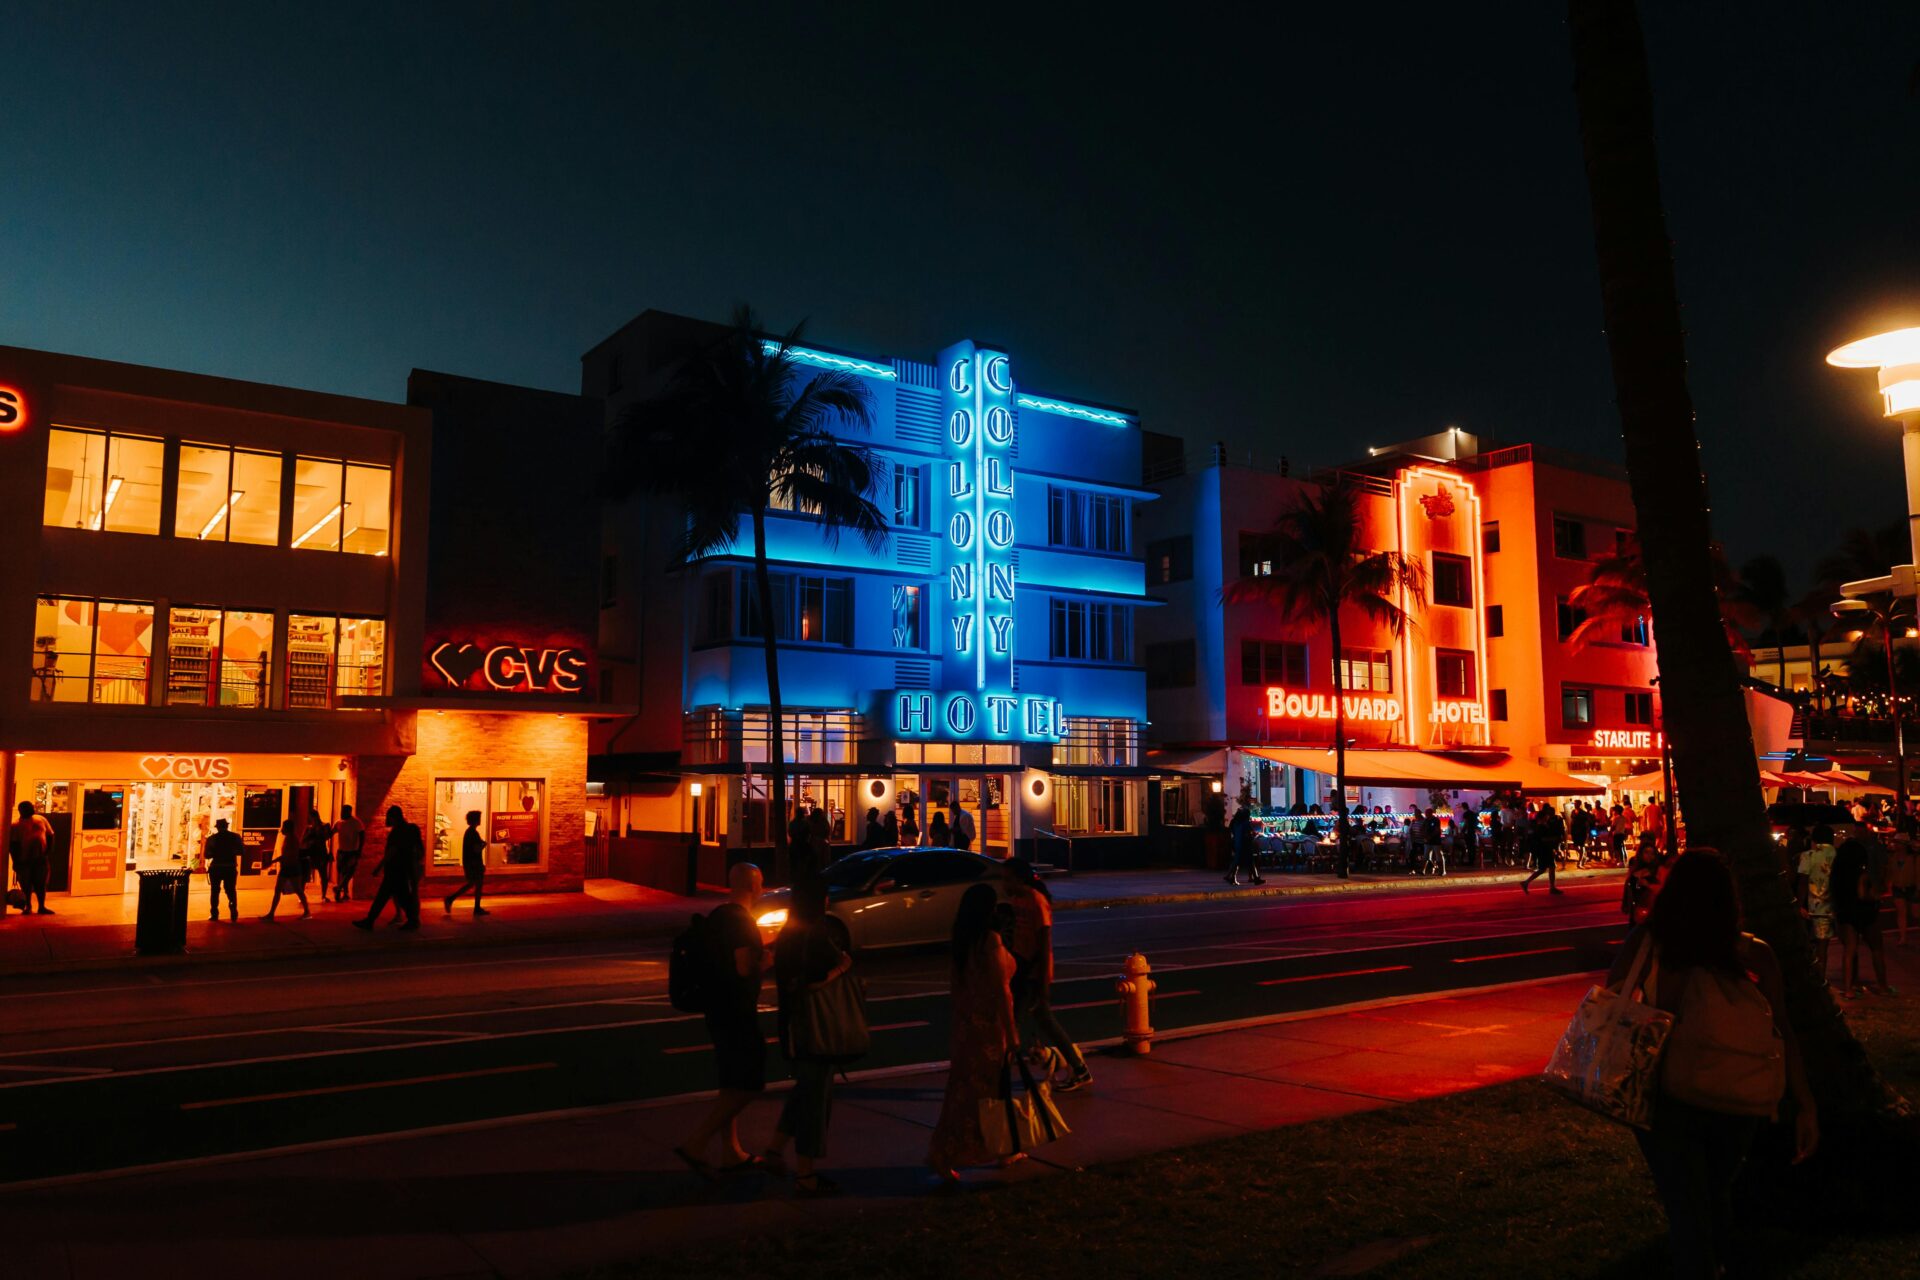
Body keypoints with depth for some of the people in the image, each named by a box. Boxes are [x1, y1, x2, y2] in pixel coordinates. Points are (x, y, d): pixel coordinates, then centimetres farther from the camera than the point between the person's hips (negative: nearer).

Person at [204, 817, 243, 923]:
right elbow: (242, 851, 1)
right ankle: (233, 915, -1)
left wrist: (216, 853, 14)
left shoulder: (211, 838, -6)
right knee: (231, 891, 8)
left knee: (215, 891, 12)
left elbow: (207, 855, -7)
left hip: (216, 868, -1)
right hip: (231, 868, 1)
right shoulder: (235, 836, -3)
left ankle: (214, 914, 10)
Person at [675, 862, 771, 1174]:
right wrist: (768, 961, -7)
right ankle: (695, 1144, -5)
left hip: (716, 1010, 10)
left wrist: (760, 951, 20)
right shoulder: (742, 921, -19)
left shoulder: (716, 916, 10)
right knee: (747, 1084, -2)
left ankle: (731, 1153, 24)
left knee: (733, 1084, 17)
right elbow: (745, 969, -25)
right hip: (737, 1013, -10)